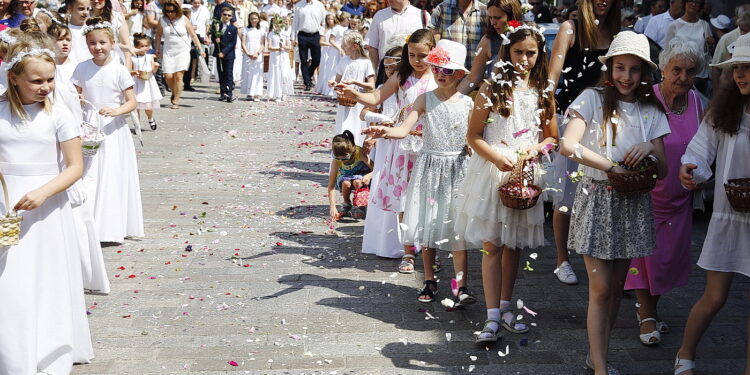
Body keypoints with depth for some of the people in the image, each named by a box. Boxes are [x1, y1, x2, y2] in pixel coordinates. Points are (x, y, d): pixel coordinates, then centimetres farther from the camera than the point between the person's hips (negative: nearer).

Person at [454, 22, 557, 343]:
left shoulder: (543, 92, 8)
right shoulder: (492, 89, -2)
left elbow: (552, 137, 13)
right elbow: (473, 136, -3)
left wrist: (535, 150, -8)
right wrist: (497, 157, -18)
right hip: (492, 172, -3)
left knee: (514, 244, 11)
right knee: (492, 245, -5)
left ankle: (505, 307, 24)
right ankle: (493, 317, -3)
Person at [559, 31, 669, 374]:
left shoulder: (651, 111, 5)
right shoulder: (593, 99, -6)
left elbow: (662, 172, 4)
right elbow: (568, 145, -21)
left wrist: (650, 148, -16)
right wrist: (613, 166, -22)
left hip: (633, 205, 4)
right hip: (597, 200, -4)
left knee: (616, 287, 11)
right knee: (601, 288, -5)